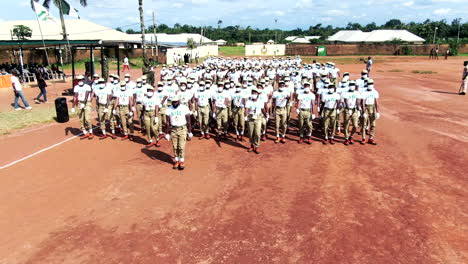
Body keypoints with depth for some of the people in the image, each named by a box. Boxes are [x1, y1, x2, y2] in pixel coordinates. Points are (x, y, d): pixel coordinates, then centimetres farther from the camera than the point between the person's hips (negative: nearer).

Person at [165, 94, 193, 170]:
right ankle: (176, 160, 22)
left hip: (182, 129, -2)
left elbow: (188, 121, -2)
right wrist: (167, 133, 3)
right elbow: (168, 122, 4)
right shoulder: (169, 109, 0)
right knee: (175, 147, 7)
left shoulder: (184, 108, -7)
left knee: (181, 147, -3)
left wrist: (189, 132, -2)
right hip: (173, 130, 2)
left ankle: (182, 161, 11)